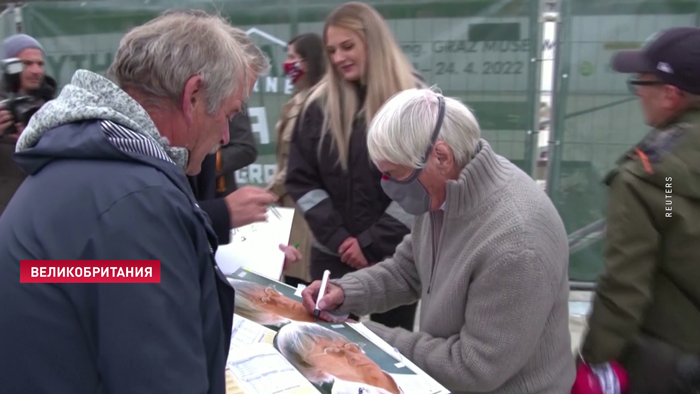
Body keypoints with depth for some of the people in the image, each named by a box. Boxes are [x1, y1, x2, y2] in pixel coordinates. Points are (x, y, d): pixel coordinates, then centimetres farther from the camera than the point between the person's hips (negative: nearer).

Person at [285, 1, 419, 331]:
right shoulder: (320, 104, 3)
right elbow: (301, 180, 2)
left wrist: (372, 243, -12)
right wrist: (338, 238, -8)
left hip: (396, 256, -2)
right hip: (332, 255, 2)